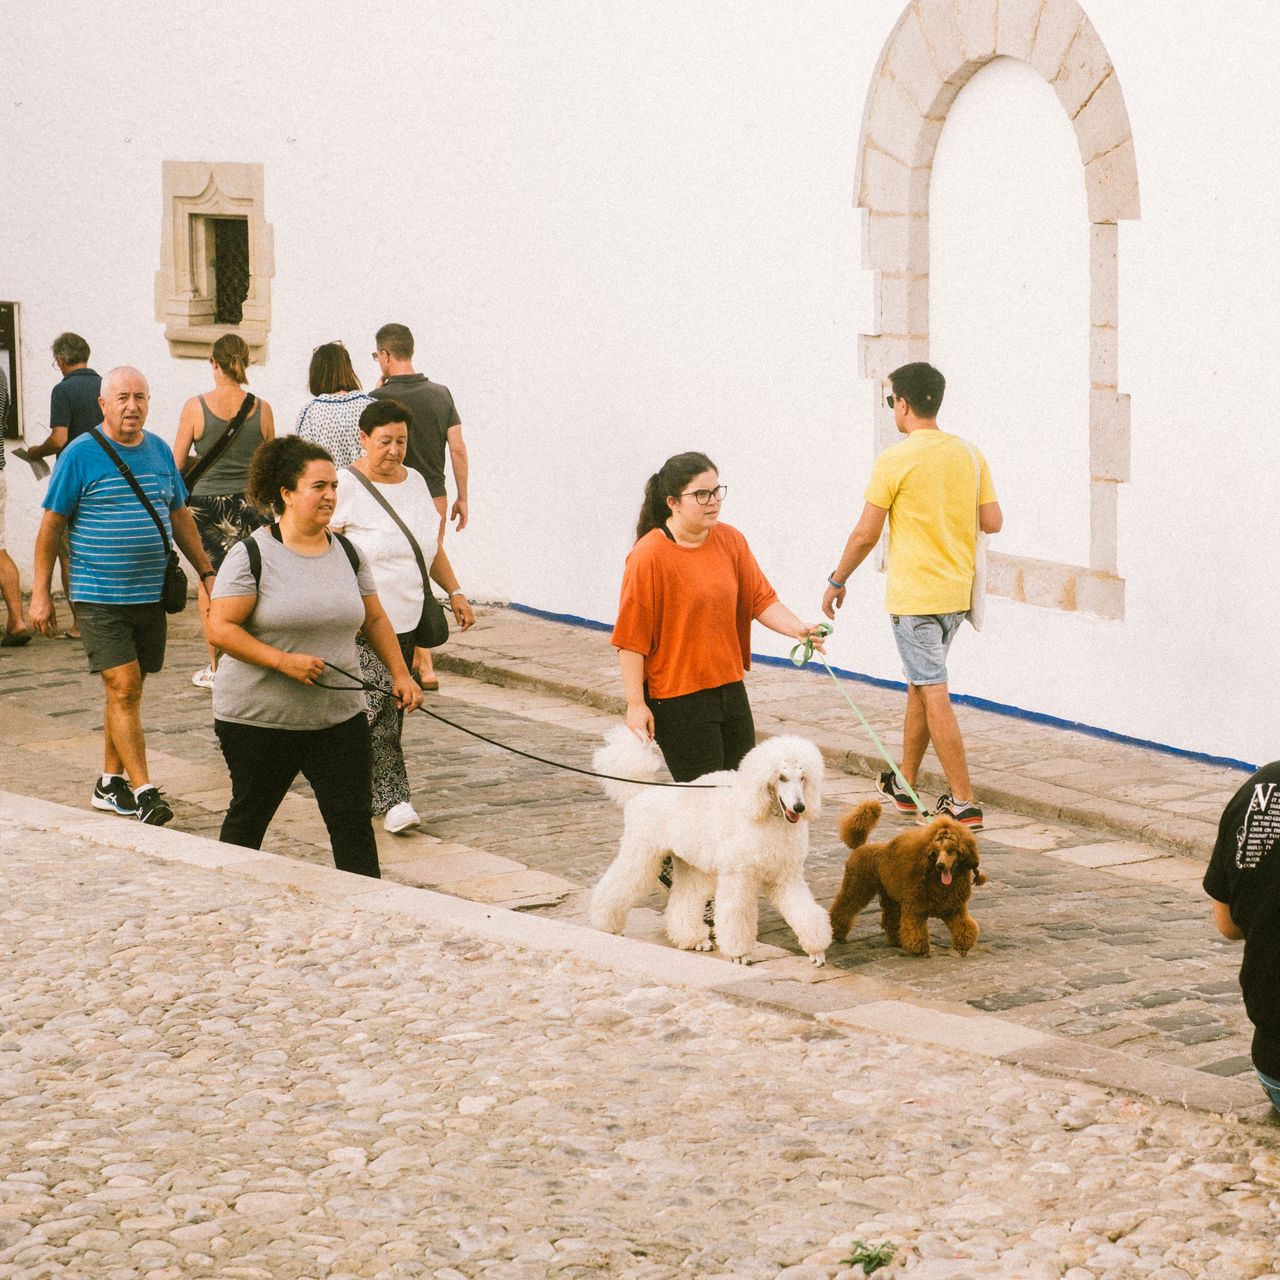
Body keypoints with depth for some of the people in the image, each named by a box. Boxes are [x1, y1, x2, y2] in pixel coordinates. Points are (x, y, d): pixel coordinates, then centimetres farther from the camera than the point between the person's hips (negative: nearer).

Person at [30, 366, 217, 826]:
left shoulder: (159, 451, 9)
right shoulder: (80, 455, -7)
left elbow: (180, 517, 20)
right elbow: (51, 525, -3)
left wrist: (207, 572, 17)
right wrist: (41, 593, -5)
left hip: (151, 594, 5)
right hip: (100, 597, -5)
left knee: (127, 691, 11)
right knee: (123, 689, -10)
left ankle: (110, 783, 23)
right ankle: (143, 792, -10)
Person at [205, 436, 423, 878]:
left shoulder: (348, 555, 7)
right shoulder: (252, 556, -11)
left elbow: (374, 620, 17)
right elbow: (220, 628, -16)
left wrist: (400, 674, 8)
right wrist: (283, 661, -23)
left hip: (340, 717, 4)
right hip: (259, 721, -4)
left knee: (353, 820, -3)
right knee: (248, 820, 12)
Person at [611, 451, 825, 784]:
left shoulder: (731, 540, 4)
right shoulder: (648, 556, -14)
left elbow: (761, 599, 6)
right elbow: (631, 638, -13)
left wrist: (797, 628, -13)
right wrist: (636, 704, -15)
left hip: (730, 687, 6)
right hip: (677, 699, -6)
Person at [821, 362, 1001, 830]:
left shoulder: (896, 460, -14)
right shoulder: (969, 454, 4)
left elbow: (866, 533, -10)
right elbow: (993, 522, 6)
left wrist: (837, 581, 4)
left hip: (914, 596, -7)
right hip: (956, 593, 7)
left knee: (933, 694, -4)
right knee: (919, 684, 20)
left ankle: (964, 802, -6)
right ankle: (904, 784, 30)